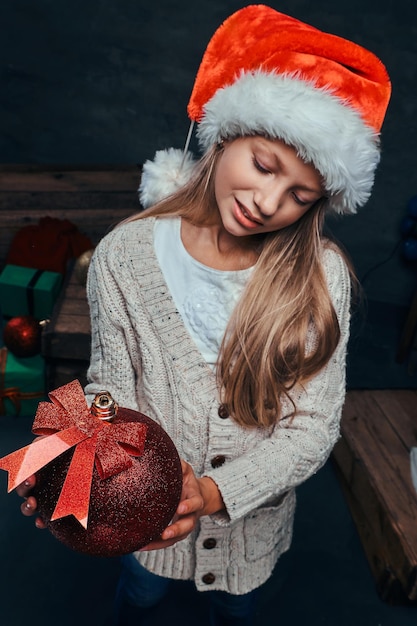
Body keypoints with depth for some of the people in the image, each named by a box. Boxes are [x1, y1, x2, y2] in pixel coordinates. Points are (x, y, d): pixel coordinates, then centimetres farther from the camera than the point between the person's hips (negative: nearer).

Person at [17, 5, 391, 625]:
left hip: (256, 509, 0)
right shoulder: (125, 255, -22)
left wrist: (217, 493, -32)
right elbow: (113, 390, -14)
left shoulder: (320, 276, -22)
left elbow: (314, 426, -20)